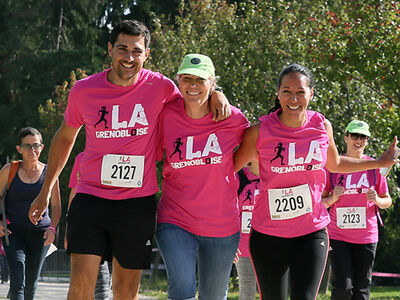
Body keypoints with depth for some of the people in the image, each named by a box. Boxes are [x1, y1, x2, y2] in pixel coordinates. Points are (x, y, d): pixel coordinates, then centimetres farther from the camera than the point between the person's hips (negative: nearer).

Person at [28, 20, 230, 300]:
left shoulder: (160, 86, -3)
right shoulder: (83, 90, 0)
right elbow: (65, 138, 16)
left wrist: (216, 95, -6)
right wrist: (46, 190, 20)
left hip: (138, 203, 0)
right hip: (91, 198, 0)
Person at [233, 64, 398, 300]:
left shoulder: (323, 126, 0)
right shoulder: (261, 131, -9)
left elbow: (335, 164, 20)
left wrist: (380, 162, 20)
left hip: (312, 232, 1)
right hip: (268, 234, -1)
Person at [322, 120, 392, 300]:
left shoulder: (374, 167, 5)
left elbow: (388, 202, 11)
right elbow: (320, 202, 8)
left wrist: (376, 200, -10)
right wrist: (333, 198, -13)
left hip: (366, 237, 1)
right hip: (338, 236, -1)